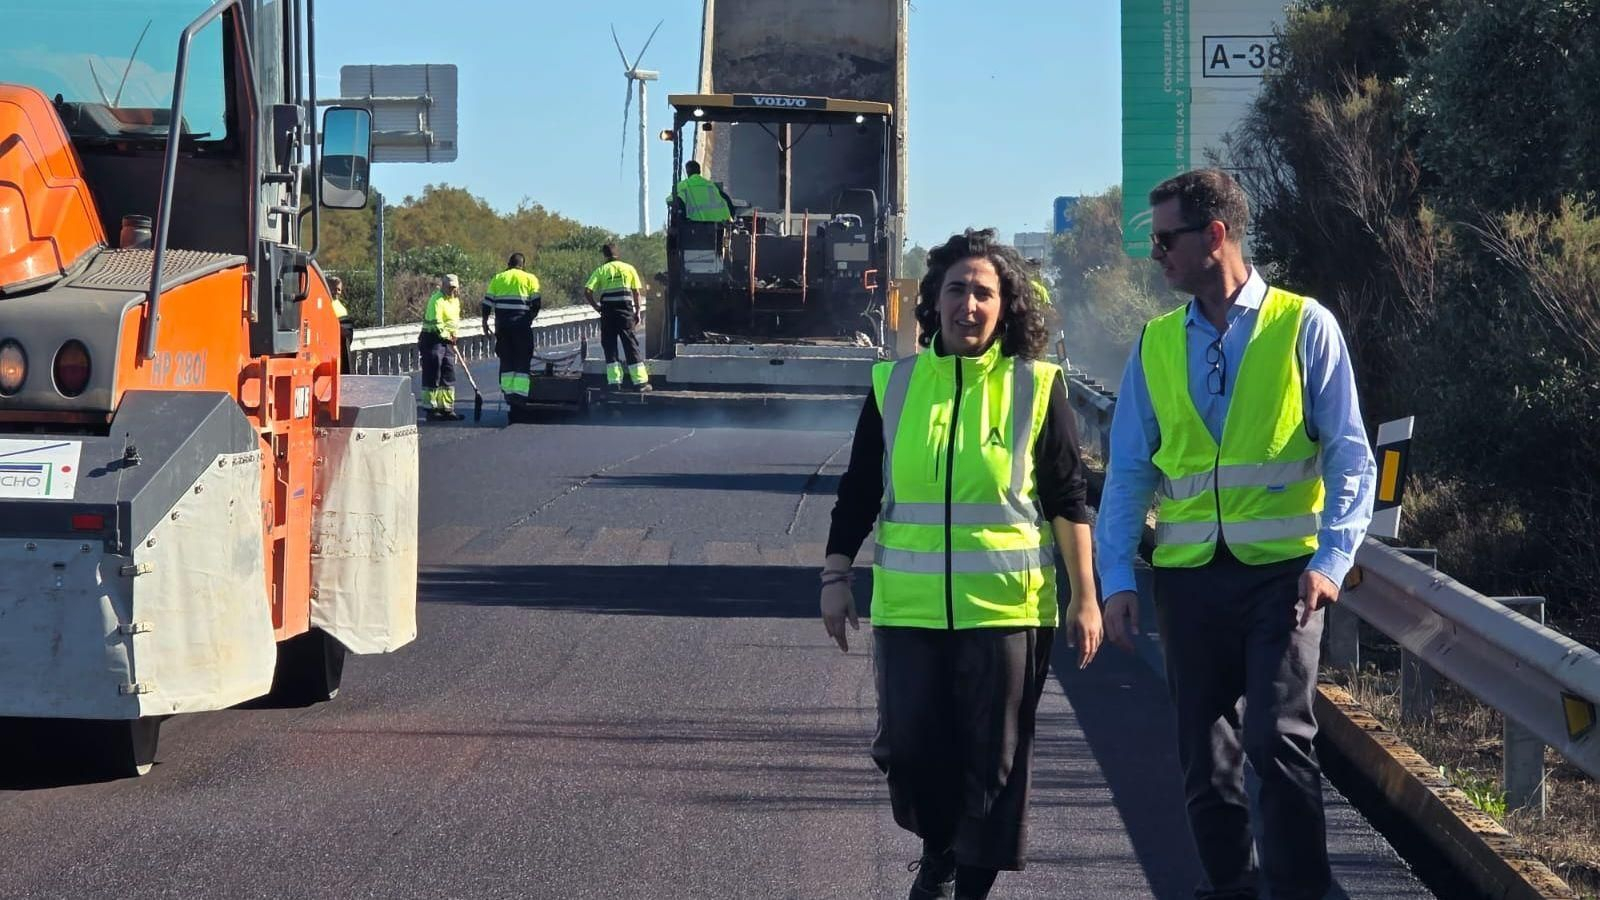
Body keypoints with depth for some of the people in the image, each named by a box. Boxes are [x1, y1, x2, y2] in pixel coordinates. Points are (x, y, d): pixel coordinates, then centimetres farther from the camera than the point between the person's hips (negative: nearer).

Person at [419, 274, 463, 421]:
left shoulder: (455, 300, 14)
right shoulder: (437, 300, -15)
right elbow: (436, 323, -21)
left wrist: (454, 334, 6)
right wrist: (447, 335, -13)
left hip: (447, 341, 9)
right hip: (433, 339, -9)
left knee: (449, 376, 10)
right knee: (432, 376, -5)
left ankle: (447, 409, 15)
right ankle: (431, 409, -1)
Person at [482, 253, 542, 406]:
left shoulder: (497, 279, 11)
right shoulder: (530, 279, 4)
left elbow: (487, 302, 7)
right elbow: (537, 302, -2)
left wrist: (485, 321, 14)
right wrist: (531, 316, 13)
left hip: (502, 324, 3)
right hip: (521, 323, -2)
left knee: (506, 359, 11)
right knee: (523, 360, 1)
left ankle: (508, 392, 10)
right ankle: (520, 393, -10)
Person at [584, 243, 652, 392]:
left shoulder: (601, 270, 5)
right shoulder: (628, 268, 8)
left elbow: (587, 292, -5)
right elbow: (636, 292, 4)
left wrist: (596, 307, 6)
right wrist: (638, 312, 10)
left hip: (608, 311, 0)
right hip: (626, 310, 0)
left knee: (610, 347, 7)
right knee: (631, 346, 3)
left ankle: (614, 381, 2)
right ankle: (640, 381, 0)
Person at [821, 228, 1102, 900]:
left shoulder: (1036, 388, 0)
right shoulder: (894, 385, 6)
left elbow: (1069, 502, 2)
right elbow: (858, 492, 11)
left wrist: (1084, 597, 0)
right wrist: (836, 576, 7)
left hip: (1007, 609, -2)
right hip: (909, 609, 2)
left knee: (995, 761, 2)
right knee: (908, 748, 4)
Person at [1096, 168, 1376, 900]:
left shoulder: (1303, 326, -2)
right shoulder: (1155, 344, 8)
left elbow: (1349, 456, -3)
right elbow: (1128, 470, 9)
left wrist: (1332, 559, -14)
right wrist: (1117, 577, 0)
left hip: (1281, 569, -4)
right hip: (1189, 573, 4)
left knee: (1277, 737, -15)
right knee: (1204, 755, 9)